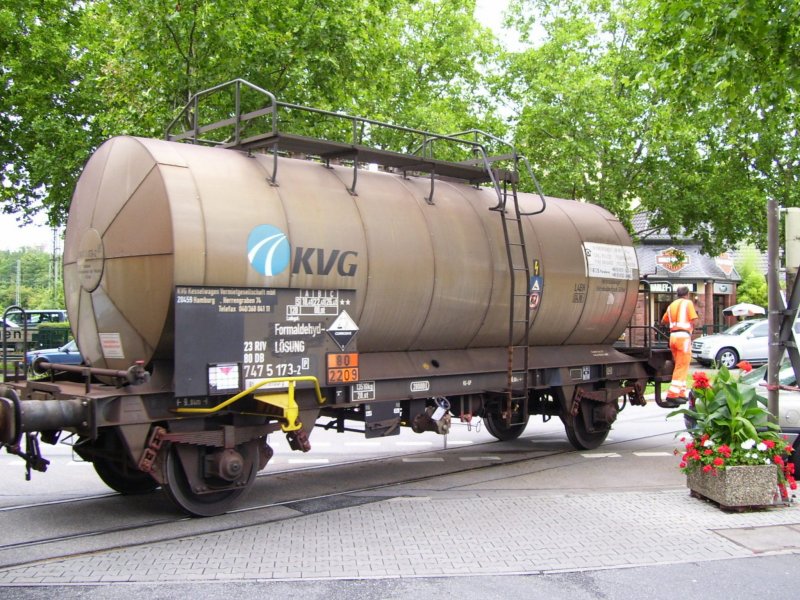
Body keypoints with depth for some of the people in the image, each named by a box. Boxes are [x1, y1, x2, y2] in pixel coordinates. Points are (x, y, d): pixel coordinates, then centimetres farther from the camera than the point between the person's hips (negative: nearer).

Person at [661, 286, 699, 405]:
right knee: (682, 367, -7)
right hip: (683, 336, -7)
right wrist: (691, 328, 10)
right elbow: (694, 321, -9)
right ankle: (672, 394, -15)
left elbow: (663, 321, 22)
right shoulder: (688, 303, -1)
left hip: (673, 336, 7)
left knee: (679, 366, 16)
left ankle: (681, 394, 17)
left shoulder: (671, 305, 17)